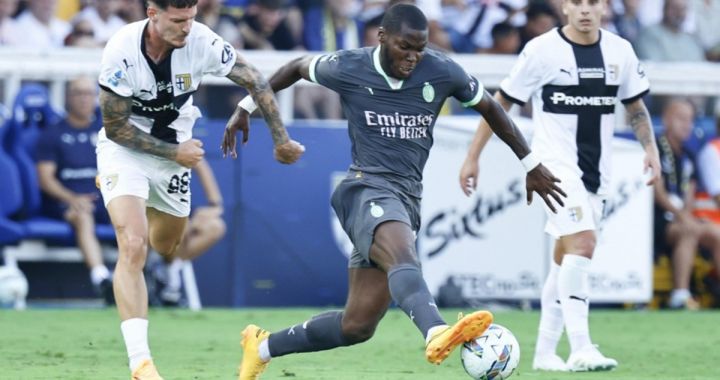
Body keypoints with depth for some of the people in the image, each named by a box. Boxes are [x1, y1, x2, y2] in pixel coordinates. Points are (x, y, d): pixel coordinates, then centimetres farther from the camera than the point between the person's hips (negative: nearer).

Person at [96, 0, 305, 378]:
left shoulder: (201, 41, -22)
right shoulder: (122, 50, -28)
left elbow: (255, 81, -7)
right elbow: (115, 127, -18)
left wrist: (281, 140, -3)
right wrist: (174, 153, -17)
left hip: (176, 152, 4)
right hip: (125, 149, -4)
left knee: (165, 248, 21)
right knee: (133, 248, -22)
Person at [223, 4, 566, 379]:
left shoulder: (442, 72, 2)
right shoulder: (347, 68, -3)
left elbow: (489, 107, 16)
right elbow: (298, 67, 17)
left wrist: (532, 165, 19)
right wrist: (246, 108, 22)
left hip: (407, 201, 5)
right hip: (368, 189, -5)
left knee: (356, 326, 5)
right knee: (404, 258, -39)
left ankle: (263, 347, 25)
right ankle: (436, 332, -70)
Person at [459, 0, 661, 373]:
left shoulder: (620, 51, 4)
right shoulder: (542, 50, -9)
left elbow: (635, 105, 17)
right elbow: (500, 103, -2)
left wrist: (650, 148, 1)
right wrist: (472, 157, -3)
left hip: (595, 173, 6)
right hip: (556, 165, -6)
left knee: (565, 259, 11)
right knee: (582, 243, -23)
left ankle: (545, 352, 21)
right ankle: (580, 349, -26)